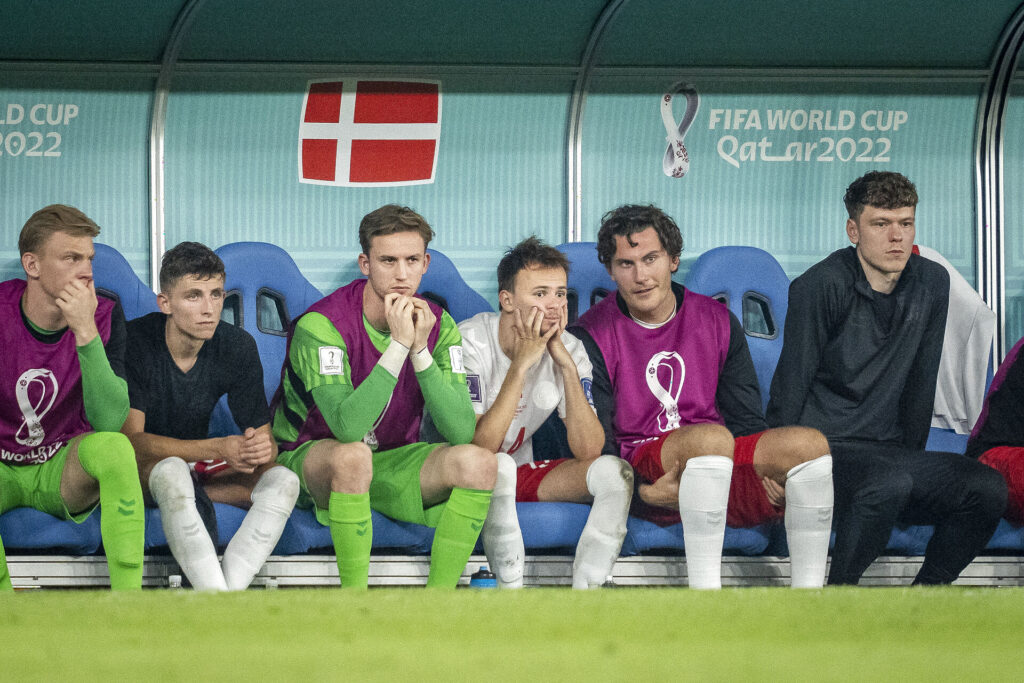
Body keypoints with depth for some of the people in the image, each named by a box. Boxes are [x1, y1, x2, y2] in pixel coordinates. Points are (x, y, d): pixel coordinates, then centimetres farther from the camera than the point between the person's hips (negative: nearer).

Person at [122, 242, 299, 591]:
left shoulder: (237, 346, -5)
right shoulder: (134, 342, -19)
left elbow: (263, 435, -2)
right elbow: (132, 440, -25)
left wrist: (261, 447, -30)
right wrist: (218, 449, -36)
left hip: (200, 464, 5)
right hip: (141, 470, -5)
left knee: (283, 480, -22)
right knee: (171, 470, -39)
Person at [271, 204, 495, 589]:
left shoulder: (438, 325, -6)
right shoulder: (321, 325, -21)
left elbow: (460, 431, -17)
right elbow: (348, 427, -35)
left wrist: (421, 350, -26)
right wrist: (399, 344, -34)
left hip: (393, 464, 5)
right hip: (312, 461, -5)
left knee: (478, 462, -22)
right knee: (353, 456, -39)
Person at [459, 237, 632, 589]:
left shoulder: (569, 350, -7)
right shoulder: (471, 342, -20)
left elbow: (588, 451, -16)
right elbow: (480, 446, -30)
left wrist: (567, 366, -24)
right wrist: (521, 364, -31)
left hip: (523, 473, 5)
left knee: (614, 471, -17)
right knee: (498, 465, -38)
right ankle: (511, 589, -29)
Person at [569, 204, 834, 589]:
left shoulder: (717, 322, 14)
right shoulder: (592, 337, 1)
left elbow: (746, 421, 16)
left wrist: (772, 471, -5)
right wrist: (643, 492, -21)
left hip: (722, 469, 5)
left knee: (808, 442, -23)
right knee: (711, 437, -37)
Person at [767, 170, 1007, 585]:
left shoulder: (932, 283, 8)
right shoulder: (820, 286, -9)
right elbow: (791, 385, -9)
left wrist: (912, 456, 12)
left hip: (888, 450, 6)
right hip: (825, 449, -6)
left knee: (987, 488, -19)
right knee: (891, 483, -37)